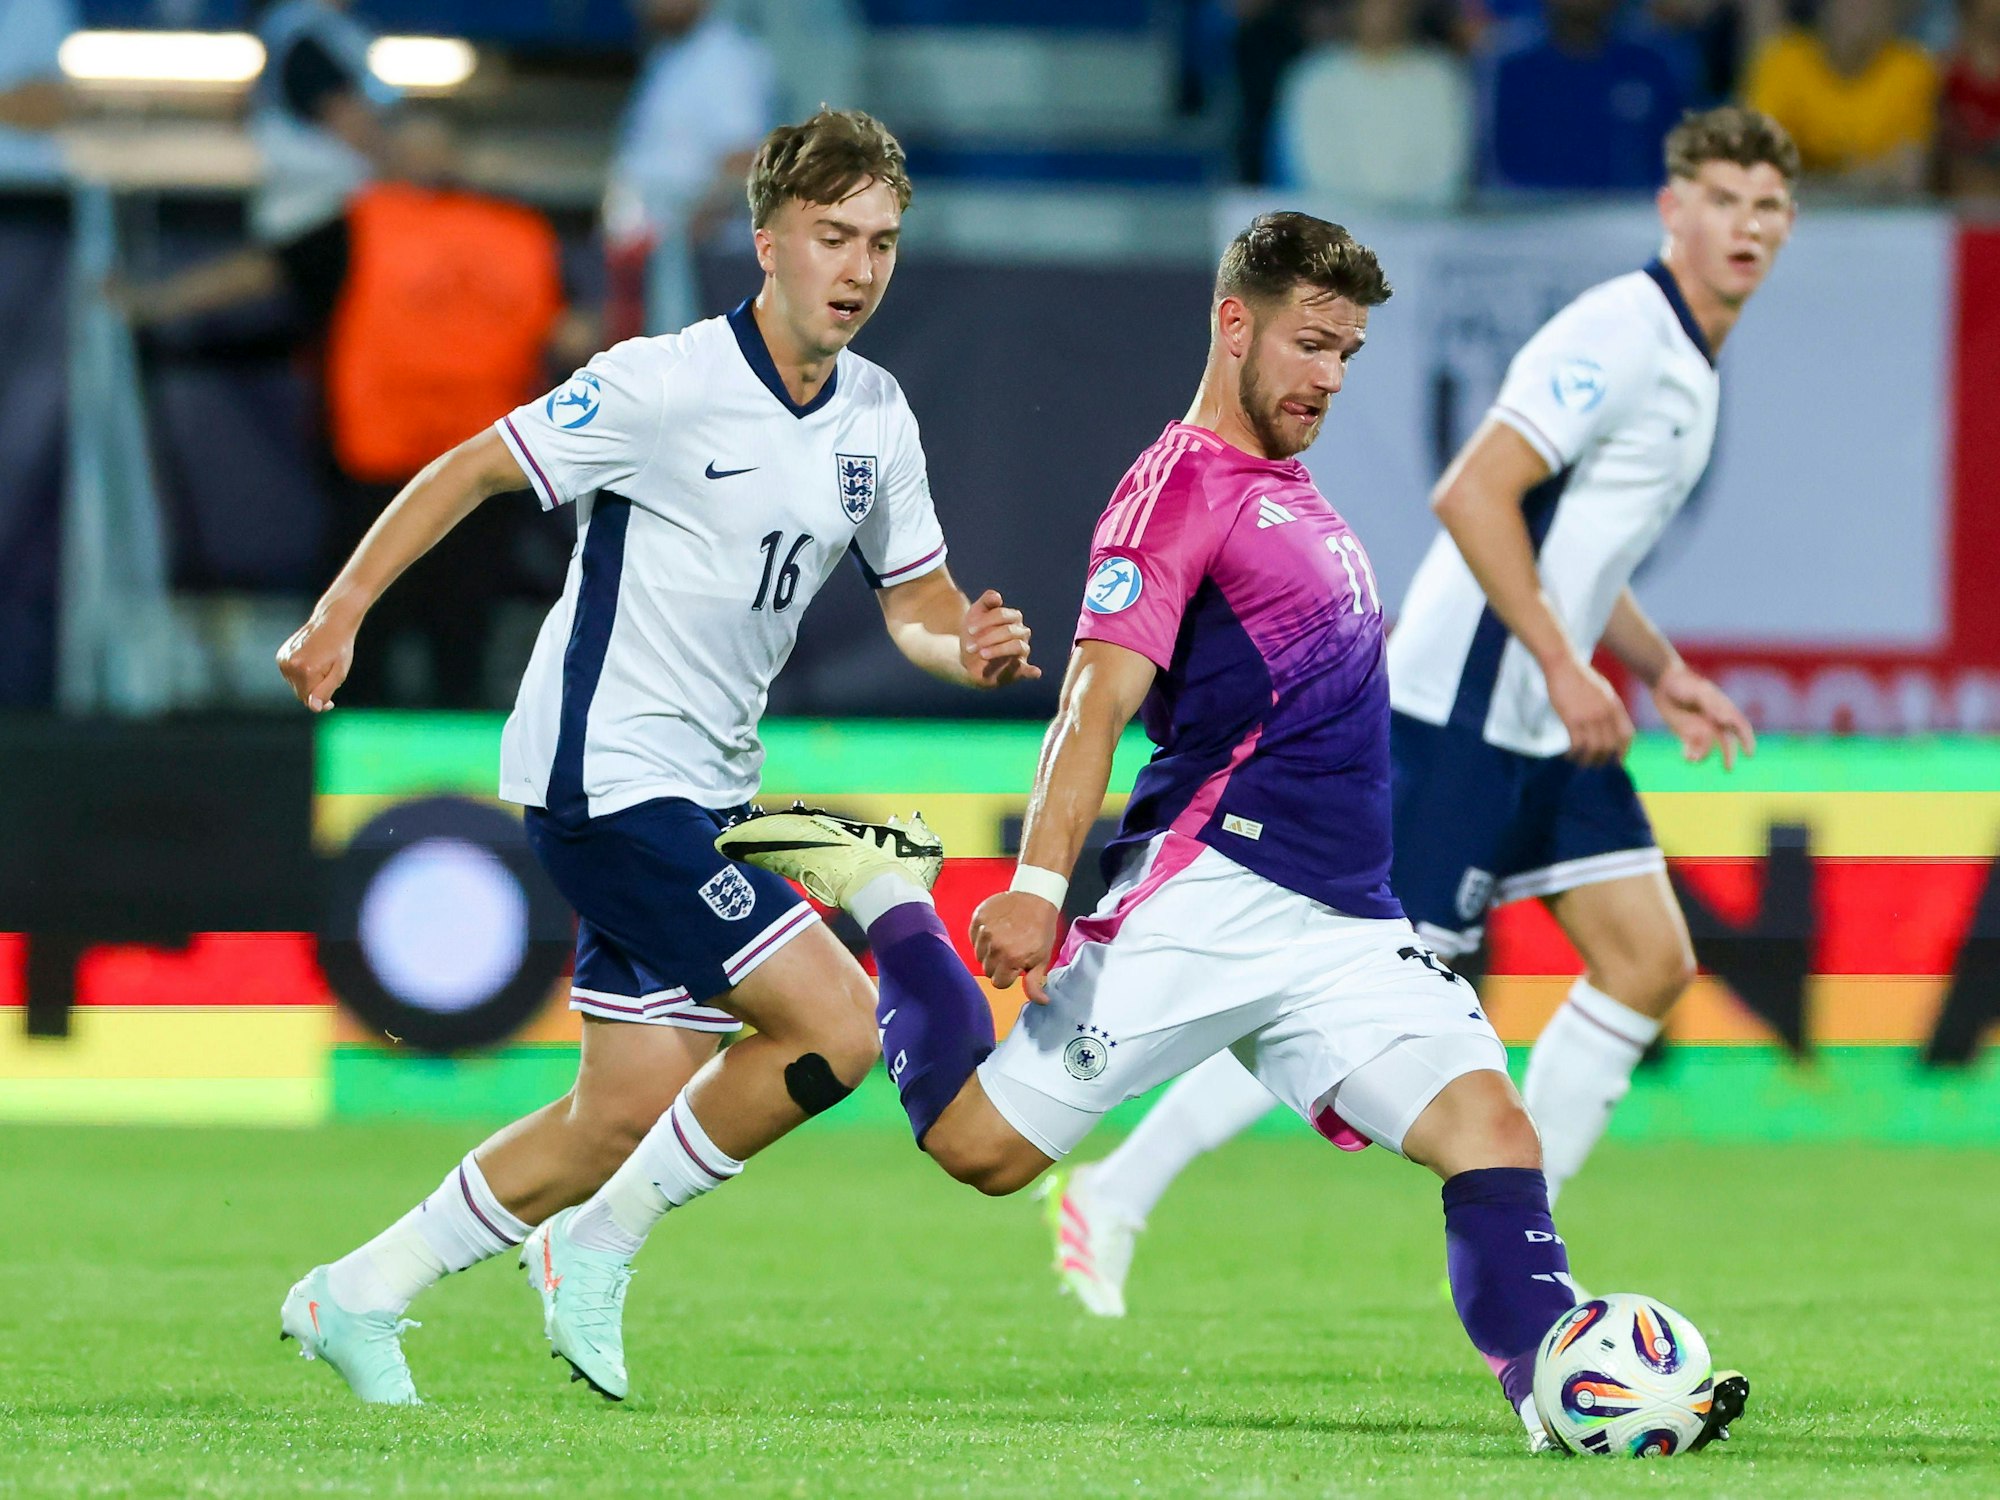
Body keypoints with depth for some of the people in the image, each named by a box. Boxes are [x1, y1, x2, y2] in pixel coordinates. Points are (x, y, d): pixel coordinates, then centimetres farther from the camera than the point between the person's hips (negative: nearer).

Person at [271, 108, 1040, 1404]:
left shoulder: (877, 417, 7)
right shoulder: (664, 385, -15)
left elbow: (918, 601, 16)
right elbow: (471, 471, -9)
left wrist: (969, 649, -7)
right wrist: (341, 614, -14)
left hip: (699, 792, 8)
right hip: (605, 771, -8)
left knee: (632, 1115, 8)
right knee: (833, 1022, -17)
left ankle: (360, 1296, 21)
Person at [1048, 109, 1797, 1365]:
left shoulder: (1692, 368, 15)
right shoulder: (1618, 337, -16)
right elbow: (1475, 496, -23)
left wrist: (1662, 673, 17)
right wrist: (1566, 669, -23)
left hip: (1548, 731, 10)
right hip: (1463, 712, -10)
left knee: (1652, 963, 2)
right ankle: (1117, 1194, 2)